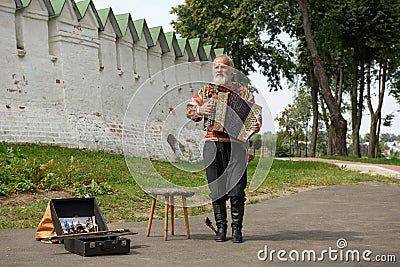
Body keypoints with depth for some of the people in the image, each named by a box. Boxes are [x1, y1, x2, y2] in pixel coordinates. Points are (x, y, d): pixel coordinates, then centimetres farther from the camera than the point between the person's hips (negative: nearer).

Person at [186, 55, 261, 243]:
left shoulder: (242, 92, 12)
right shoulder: (206, 90, 16)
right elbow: (189, 109, 13)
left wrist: (256, 125, -14)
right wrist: (200, 110, -9)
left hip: (236, 144, -1)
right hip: (212, 144, 2)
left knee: (236, 188, -6)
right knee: (216, 188, 4)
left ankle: (237, 228, 6)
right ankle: (220, 227, 14)